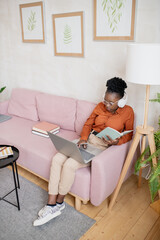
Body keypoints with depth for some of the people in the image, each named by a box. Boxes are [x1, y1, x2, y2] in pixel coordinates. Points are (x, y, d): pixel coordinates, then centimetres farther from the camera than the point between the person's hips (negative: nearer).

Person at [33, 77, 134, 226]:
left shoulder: (128, 111, -1)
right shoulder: (100, 106, 10)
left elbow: (129, 134, 3)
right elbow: (88, 123, 11)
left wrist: (116, 142, -17)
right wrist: (83, 138, -7)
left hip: (103, 146, -5)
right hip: (87, 140, 6)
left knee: (69, 164, -25)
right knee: (57, 159, -17)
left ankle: (59, 203, -1)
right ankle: (51, 205, -11)